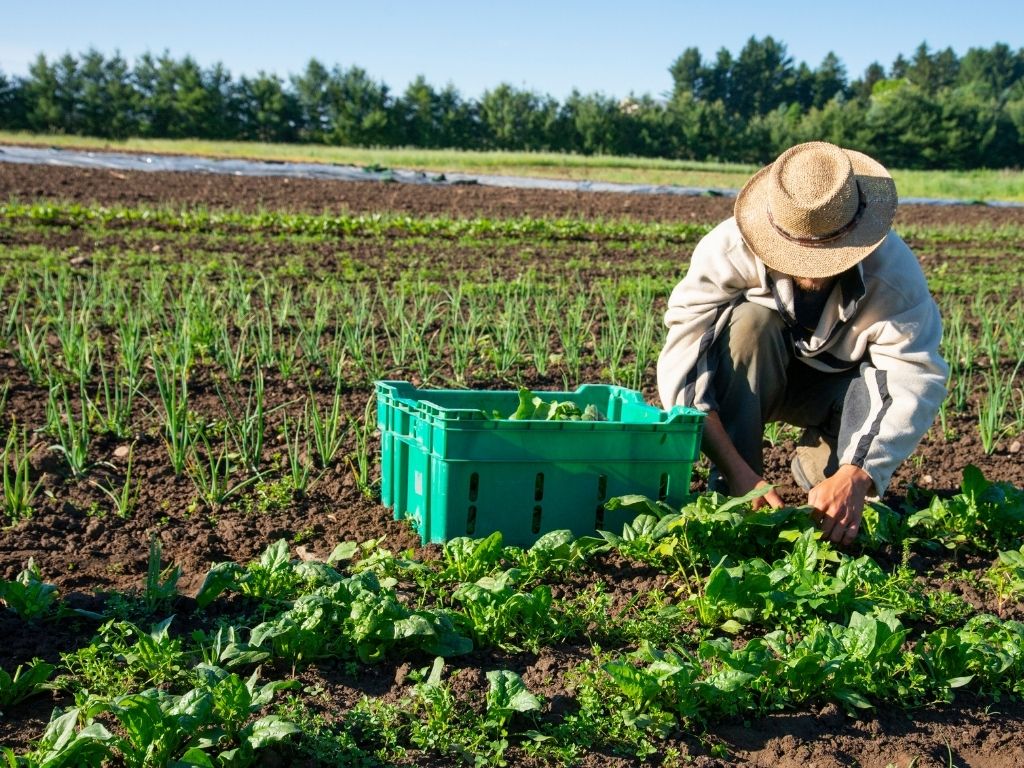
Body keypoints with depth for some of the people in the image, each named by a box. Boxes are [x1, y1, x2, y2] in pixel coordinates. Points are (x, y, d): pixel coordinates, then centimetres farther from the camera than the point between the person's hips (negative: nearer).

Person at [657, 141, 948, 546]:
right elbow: (682, 363, -37)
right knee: (750, 322, -34)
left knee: (889, 381, -32)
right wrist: (736, 470, -46)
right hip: (746, 381, -1)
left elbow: (918, 380, -35)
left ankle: (821, 466, -2)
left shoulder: (894, 269, -29)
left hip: (835, 385, 1)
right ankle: (729, 487, -23)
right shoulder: (729, 250, -33)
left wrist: (856, 477, -49)